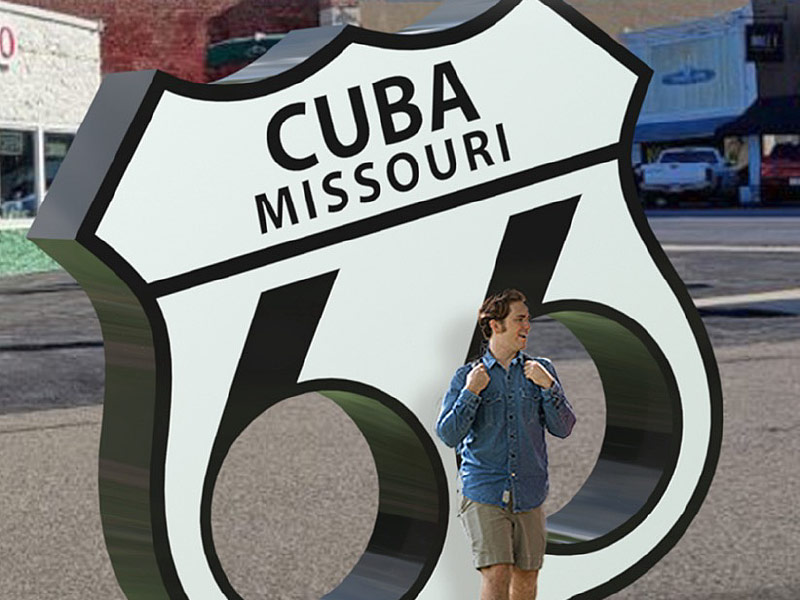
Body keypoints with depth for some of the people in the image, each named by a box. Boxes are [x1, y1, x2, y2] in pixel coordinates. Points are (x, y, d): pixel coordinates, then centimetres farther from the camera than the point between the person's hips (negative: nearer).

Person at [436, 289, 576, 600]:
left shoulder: (540, 370, 9)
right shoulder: (467, 376, 3)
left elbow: (563, 428, 3)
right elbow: (448, 435, -2)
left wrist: (548, 386, -9)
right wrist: (471, 393, -11)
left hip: (528, 494, 3)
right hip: (483, 493, -3)